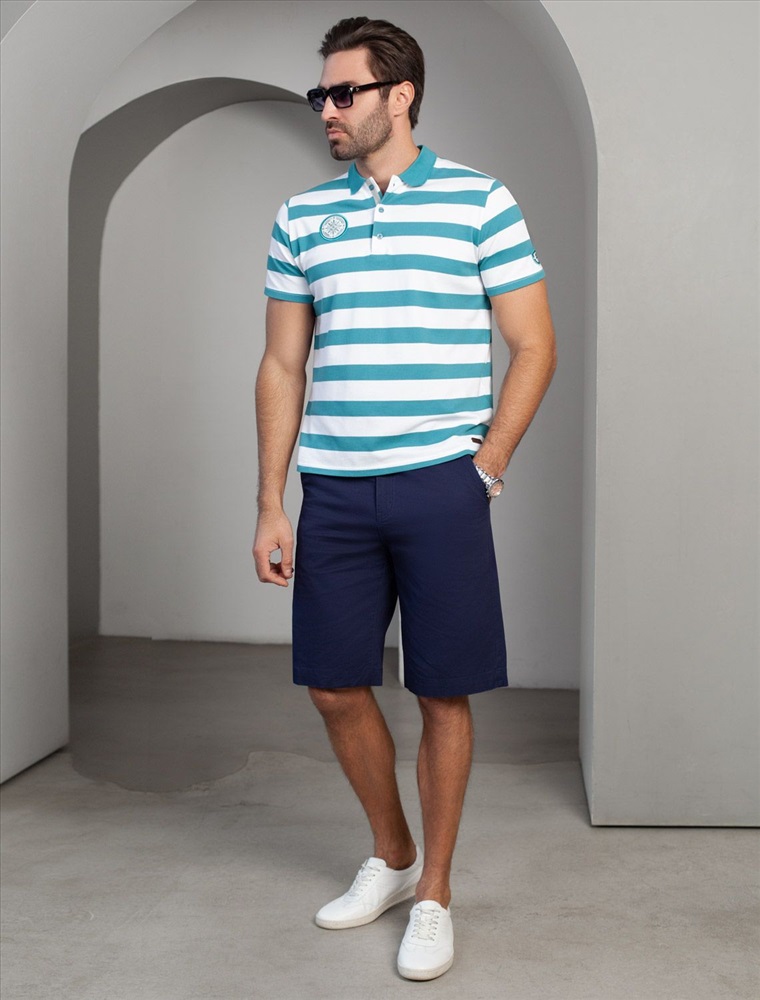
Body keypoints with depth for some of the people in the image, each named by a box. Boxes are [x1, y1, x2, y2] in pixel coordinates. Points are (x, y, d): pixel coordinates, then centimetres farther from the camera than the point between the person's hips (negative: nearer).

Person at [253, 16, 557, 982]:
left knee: (443, 693, 3)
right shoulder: (300, 218, 10)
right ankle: (390, 856, 34)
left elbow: (534, 346, 1)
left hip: (439, 487, -3)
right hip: (334, 490, 4)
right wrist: (269, 504, 5)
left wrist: (484, 466, -5)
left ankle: (434, 894, 22)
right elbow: (281, 368, 10)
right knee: (335, 685, 9)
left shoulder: (480, 202, 0)